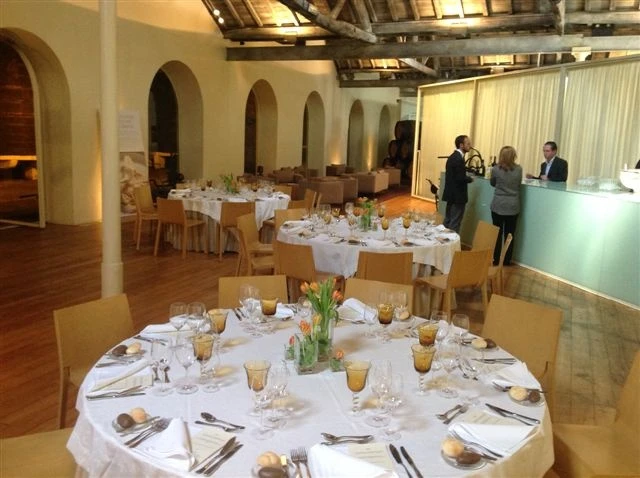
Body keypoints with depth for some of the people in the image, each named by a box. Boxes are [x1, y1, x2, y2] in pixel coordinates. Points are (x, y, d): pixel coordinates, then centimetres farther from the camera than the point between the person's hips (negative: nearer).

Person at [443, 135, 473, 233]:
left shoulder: (452, 156, 12)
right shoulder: (459, 159, -19)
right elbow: (460, 178, -23)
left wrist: (466, 177, 6)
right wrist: (470, 179, -6)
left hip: (451, 194, 10)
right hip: (457, 196, -10)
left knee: (447, 221, 15)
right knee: (455, 224, -3)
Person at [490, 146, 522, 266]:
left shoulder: (495, 169, -10)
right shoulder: (519, 169, -6)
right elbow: (519, 184, 10)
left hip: (498, 206, -1)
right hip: (513, 206, 1)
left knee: (497, 233, 8)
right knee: (509, 233, 8)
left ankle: (496, 259, 12)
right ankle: (506, 260, 14)